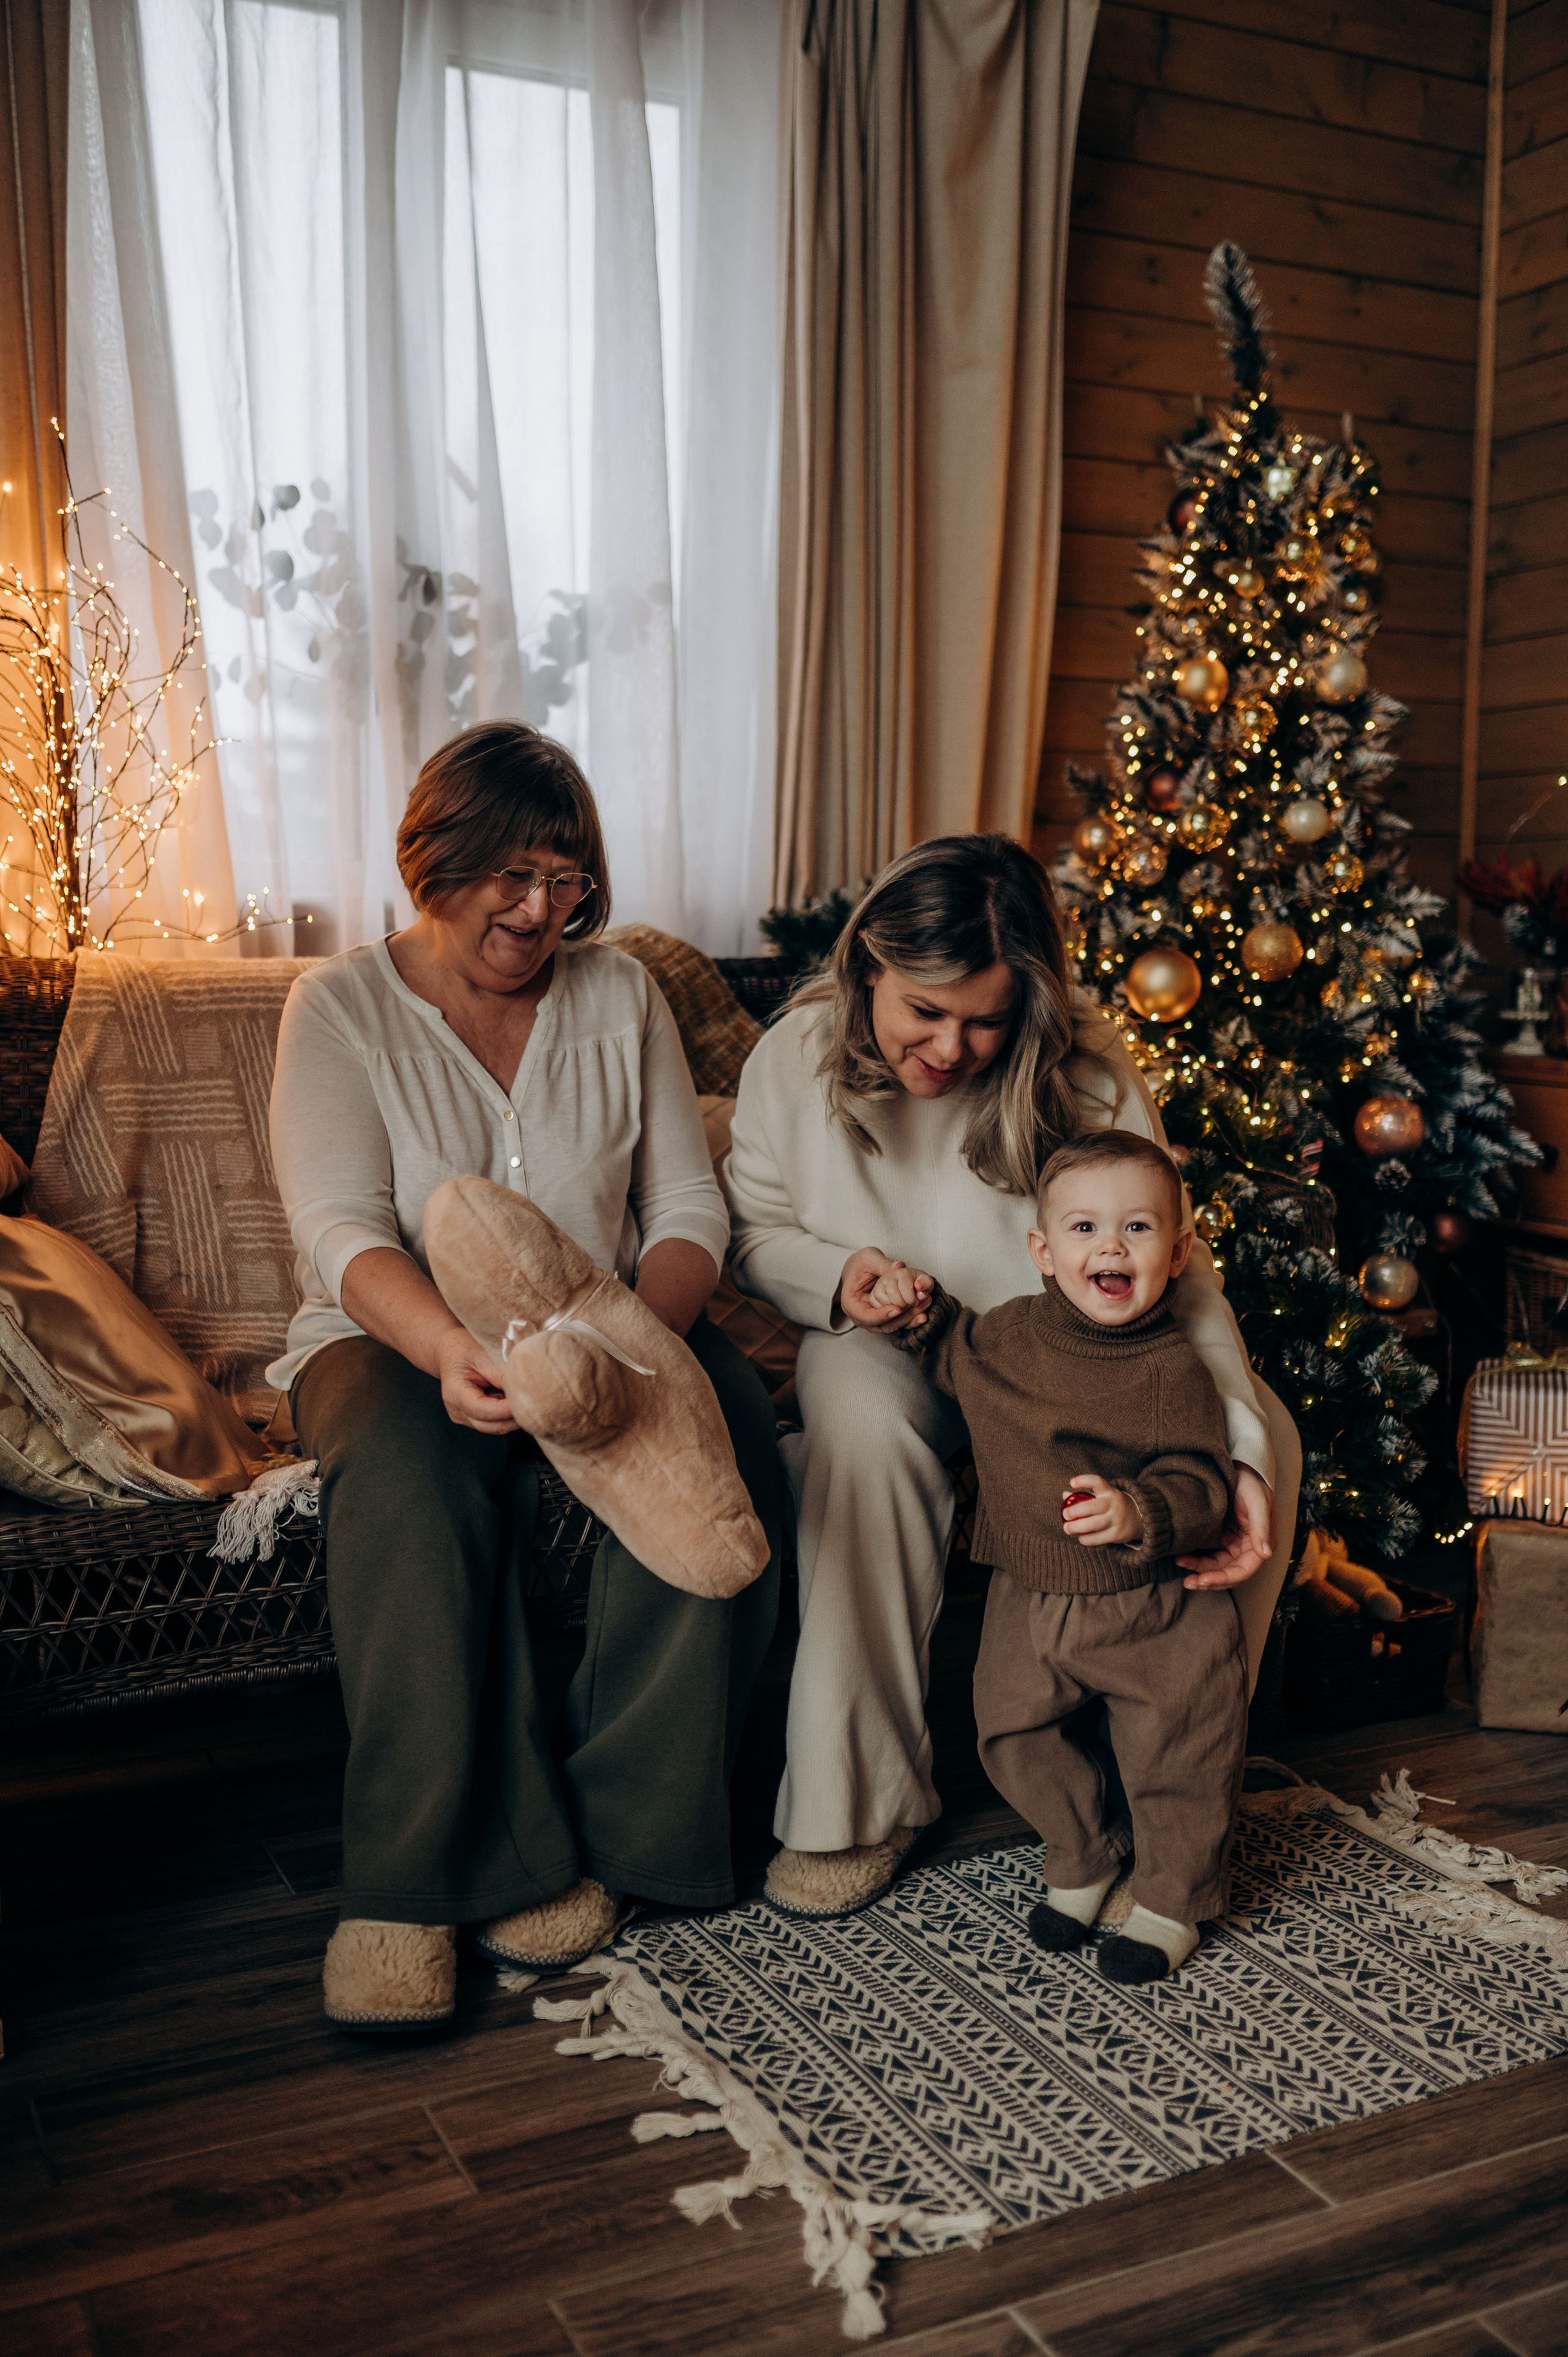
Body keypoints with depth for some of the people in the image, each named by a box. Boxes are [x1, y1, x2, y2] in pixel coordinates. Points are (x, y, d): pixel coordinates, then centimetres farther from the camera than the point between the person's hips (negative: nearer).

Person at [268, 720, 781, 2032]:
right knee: (418, 1475, -37)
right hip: (399, 1338, -2)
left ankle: (617, 1828, -21)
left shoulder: (618, 995, 7)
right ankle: (428, 1873, -27)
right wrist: (446, 1347, -38)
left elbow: (689, 1206, 1)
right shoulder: (342, 1007, -2)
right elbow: (343, 1231, -15)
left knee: (727, 1443, -30)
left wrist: (648, 1330, -23)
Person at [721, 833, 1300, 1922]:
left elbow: (1173, 1276, -20)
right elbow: (755, 1231, 3)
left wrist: (1239, 1456, -35)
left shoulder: (1088, 1075, -17)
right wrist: (841, 1278, -22)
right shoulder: (797, 1058, -11)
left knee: (1263, 1430, -24)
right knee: (862, 1416, -38)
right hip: (888, 1351, 0)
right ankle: (856, 1801, -22)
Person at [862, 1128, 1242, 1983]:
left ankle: (1172, 1899, 30)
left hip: (1153, 1613, -4)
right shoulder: (1009, 1334, -2)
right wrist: (912, 1313, 3)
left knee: (1175, 1754, 4)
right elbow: (951, 1353, 20)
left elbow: (1200, 1484, -18)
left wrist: (1137, 1512, -36)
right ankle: (1079, 1864, 41)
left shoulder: (1174, 1369, -16)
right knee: (1018, 1737, 15)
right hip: (1030, 1602, 5)